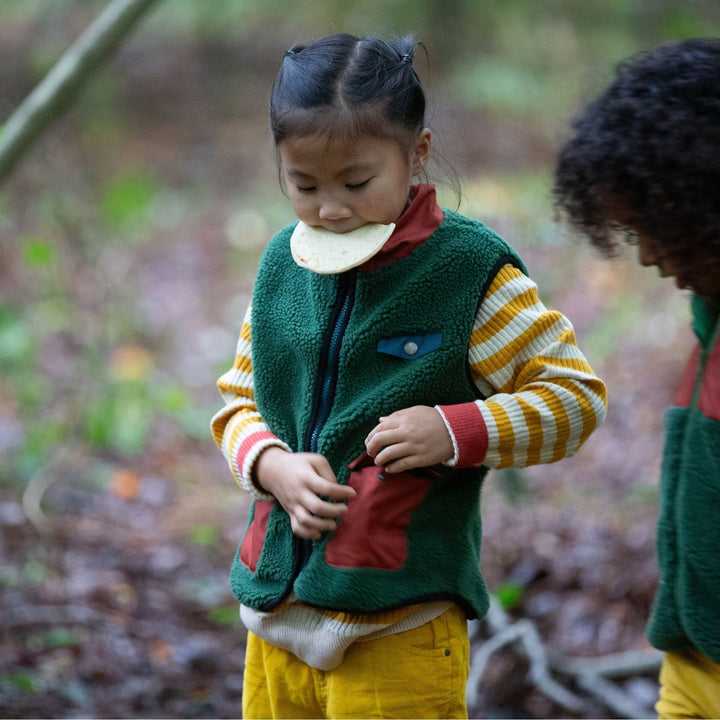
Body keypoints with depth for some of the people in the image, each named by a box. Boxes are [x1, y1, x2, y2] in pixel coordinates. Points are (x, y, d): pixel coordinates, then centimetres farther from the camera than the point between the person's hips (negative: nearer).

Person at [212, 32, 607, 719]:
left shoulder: (469, 269, -8)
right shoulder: (283, 264, 7)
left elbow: (575, 396, -4)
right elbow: (240, 401, 15)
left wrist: (457, 432, -18)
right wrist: (272, 464, -6)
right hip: (277, 602, 5)